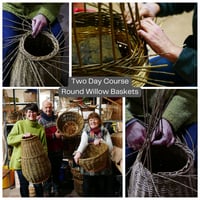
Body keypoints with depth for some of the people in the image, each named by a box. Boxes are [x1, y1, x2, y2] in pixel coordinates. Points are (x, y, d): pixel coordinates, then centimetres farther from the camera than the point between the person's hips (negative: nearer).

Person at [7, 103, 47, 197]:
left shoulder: (40, 128, -3)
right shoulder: (19, 124, -6)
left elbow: (44, 146, -1)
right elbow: (9, 140, -9)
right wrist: (22, 136, -24)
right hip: (20, 160, 0)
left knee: (38, 184, 10)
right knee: (24, 185, 13)